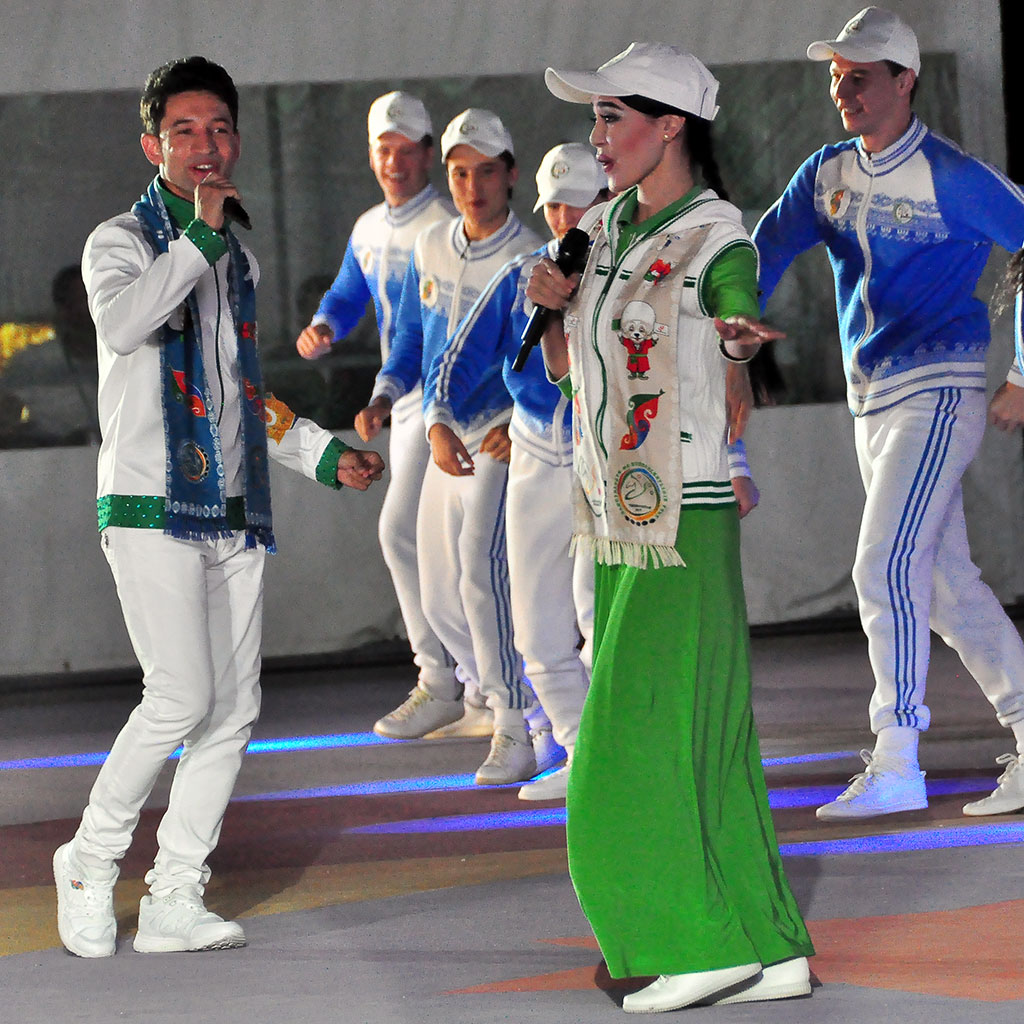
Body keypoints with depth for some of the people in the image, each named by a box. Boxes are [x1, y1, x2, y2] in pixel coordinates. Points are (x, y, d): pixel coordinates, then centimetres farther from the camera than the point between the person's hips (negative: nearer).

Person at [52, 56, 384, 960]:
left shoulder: (238, 260, 19)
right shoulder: (121, 242, -1)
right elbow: (122, 322, -25)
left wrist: (323, 454, 21)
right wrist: (196, 236, -25)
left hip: (235, 513, 7)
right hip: (150, 507, -7)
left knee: (233, 709, 2)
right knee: (182, 696, -17)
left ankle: (174, 900, 7)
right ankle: (94, 859, 1)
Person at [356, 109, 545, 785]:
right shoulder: (430, 249, 8)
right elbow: (412, 338, 17)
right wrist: (385, 396, -2)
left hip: (508, 438, -7)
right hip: (445, 441, 7)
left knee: (481, 567, -26)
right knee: (440, 599, 15)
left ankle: (514, 733, -27)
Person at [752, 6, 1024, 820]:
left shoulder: (951, 177, -12)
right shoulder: (829, 173, 8)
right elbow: (763, 255, -1)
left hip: (938, 393, -8)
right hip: (870, 400, 8)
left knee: (887, 567, -16)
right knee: (944, 579, 12)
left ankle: (897, 764, -14)